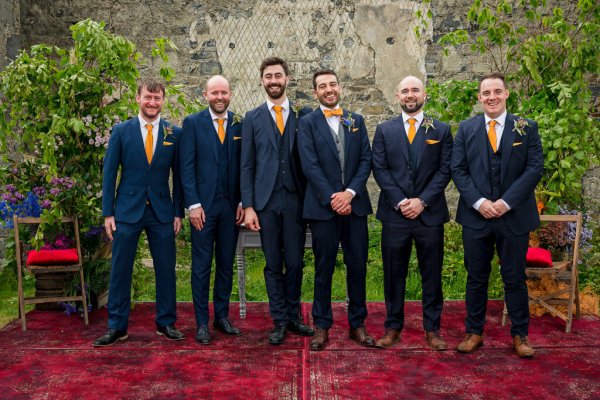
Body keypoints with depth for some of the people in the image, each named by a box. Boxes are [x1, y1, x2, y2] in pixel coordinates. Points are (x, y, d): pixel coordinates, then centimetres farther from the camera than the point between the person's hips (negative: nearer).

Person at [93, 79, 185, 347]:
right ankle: (117, 327, 17)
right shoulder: (121, 131, 1)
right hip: (127, 211, 0)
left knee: (166, 269, 6)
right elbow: (109, 173, 1)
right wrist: (108, 212, -3)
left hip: (162, 212, 1)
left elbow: (178, 174, 5)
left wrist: (178, 212, 2)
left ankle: (166, 323, 21)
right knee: (120, 270, 5)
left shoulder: (174, 133, 3)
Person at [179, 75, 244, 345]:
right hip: (203, 204, -3)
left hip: (231, 206, 3)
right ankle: (202, 323, 13)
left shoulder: (239, 125, 8)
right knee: (202, 266, 3)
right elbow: (186, 167, -4)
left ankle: (222, 317, 23)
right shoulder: (192, 123, 1)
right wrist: (193, 204, -10)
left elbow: (244, 167, 8)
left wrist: (243, 202, 1)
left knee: (226, 264, 10)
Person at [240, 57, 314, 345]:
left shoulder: (303, 115, 6)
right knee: (273, 264, 7)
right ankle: (279, 321, 20)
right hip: (266, 201, 0)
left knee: (295, 263, 6)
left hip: (295, 200, 0)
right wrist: (248, 206, -3)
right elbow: (246, 166, 4)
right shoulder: (252, 118, 7)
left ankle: (293, 316, 24)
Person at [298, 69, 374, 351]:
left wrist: (349, 193, -9)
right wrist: (332, 198, -14)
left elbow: (366, 160, 4)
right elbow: (310, 165, -8)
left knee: (358, 267, 8)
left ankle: (357, 324, 22)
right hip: (323, 206, -3)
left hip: (354, 204, 3)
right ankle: (321, 326, 18)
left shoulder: (356, 121, 12)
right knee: (324, 268, 5)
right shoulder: (308, 123, 2)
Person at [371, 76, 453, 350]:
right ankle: (393, 326, 19)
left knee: (432, 274, 7)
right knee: (394, 273, 7)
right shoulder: (384, 130, 7)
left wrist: (422, 201, -11)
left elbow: (445, 170, 0)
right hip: (394, 214, 0)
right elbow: (379, 169, 0)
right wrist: (400, 201, -10)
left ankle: (432, 328, 20)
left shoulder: (441, 130, 7)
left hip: (430, 213, 0)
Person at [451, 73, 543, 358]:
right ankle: (474, 333, 22)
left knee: (514, 278, 9)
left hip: (514, 216, -1)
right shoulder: (466, 128, 6)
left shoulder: (527, 128, 3)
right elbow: (458, 169, 1)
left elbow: (535, 167, -4)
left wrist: (507, 202, -13)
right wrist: (479, 202, -12)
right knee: (476, 278, 10)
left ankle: (520, 335, 23)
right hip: (476, 215, 1)